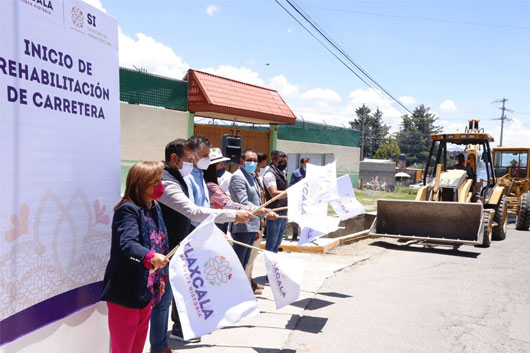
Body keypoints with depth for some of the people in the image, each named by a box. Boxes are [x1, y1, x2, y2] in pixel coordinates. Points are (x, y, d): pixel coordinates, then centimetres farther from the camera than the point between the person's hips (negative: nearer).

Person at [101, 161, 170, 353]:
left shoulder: (155, 209, 8)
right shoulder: (128, 210, -17)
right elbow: (128, 243, -33)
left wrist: (161, 277, 18)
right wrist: (150, 257, -50)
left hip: (147, 290, 8)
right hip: (125, 293, -8)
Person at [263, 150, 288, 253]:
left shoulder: (283, 173, 14)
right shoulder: (270, 174, -13)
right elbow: (274, 194, -25)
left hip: (283, 213, 9)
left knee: (278, 242, 16)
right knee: (271, 243, -3)